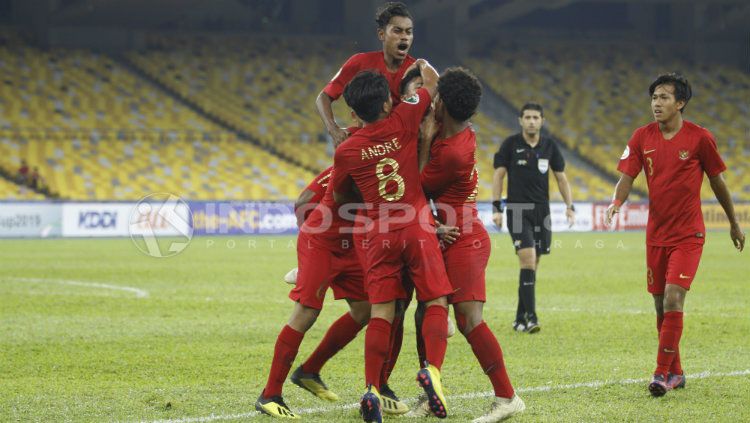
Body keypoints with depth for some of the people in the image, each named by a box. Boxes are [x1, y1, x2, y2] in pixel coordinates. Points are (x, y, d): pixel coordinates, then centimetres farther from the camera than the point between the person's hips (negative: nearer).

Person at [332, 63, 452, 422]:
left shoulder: (346, 151, 2)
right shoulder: (402, 122, -2)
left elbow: (339, 197, 18)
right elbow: (432, 83, 15)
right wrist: (423, 66, 36)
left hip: (379, 236, 2)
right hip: (418, 229, -1)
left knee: (381, 313, 1)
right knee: (436, 303, 3)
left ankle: (372, 389, -6)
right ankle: (432, 369, -18)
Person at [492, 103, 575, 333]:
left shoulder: (549, 146, 7)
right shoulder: (511, 144, -2)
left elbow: (561, 177, 13)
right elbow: (499, 175, 0)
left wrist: (570, 206, 4)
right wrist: (496, 207, -7)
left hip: (542, 211, 4)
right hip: (517, 209, -4)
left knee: (532, 266, 6)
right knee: (528, 260, -17)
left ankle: (520, 318, 14)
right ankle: (530, 316, -19)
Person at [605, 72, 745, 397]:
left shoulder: (700, 138, -6)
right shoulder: (642, 137, 2)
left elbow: (717, 181, 5)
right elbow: (627, 177, -2)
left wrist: (734, 224, 14)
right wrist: (616, 202, -25)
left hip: (688, 235, -4)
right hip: (656, 233, 4)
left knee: (673, 299, -17)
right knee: (661, 305, 9)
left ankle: (662, 373, -12)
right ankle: (675, 372, 22)